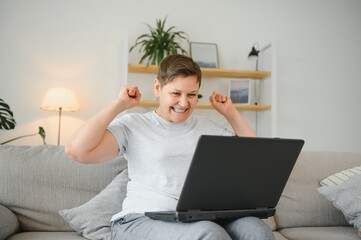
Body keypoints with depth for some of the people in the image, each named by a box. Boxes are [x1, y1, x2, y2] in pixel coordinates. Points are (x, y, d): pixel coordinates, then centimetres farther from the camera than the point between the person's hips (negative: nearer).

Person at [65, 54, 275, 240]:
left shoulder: (207, 127, 17)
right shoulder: (132, 125, 5)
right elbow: (77, 150, -8)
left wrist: (230, 113, 16)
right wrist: (119, 105, -2)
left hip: (201, 219, 4)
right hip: (142, 220, -4)